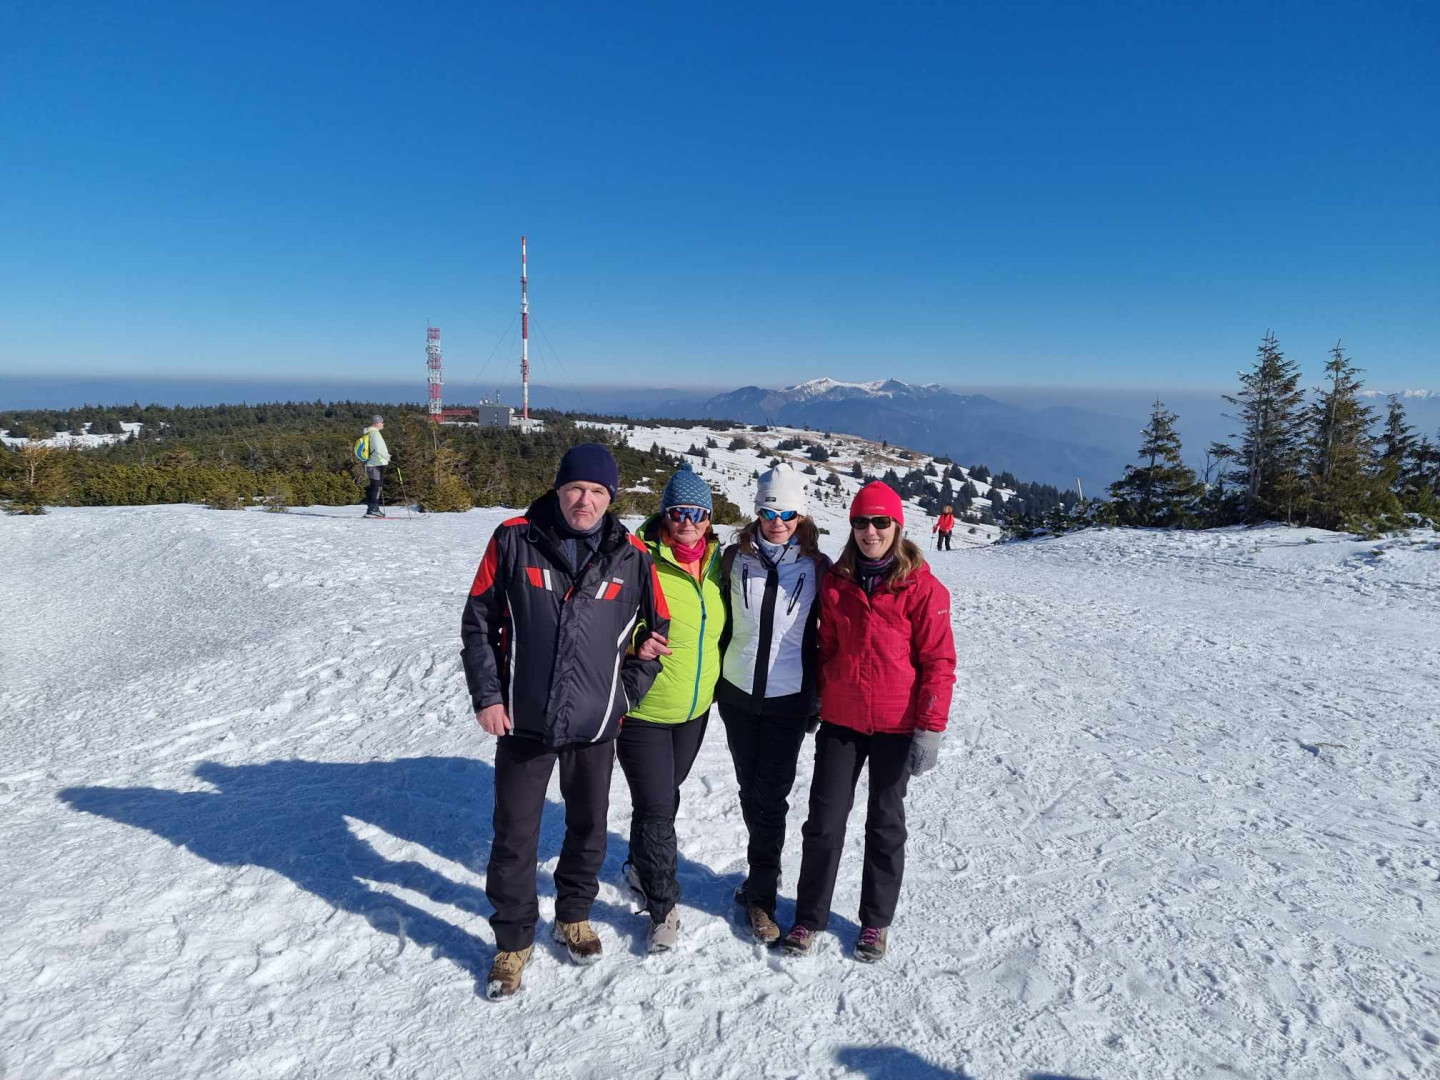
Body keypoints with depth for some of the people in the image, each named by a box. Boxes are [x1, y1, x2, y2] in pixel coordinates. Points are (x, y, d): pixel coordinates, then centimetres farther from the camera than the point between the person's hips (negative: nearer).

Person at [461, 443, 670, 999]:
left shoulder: (631, 556, -5)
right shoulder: (514, 540, -8)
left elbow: (657, 625, 8)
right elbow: (478, 621, -2)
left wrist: (627, 693, 4)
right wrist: (486, 695, -6)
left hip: (595, 724, 2)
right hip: (523, 721, -1)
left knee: (589, 827, 19)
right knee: (515, 835, 9)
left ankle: (574, 916, 43)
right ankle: (514, 939, 30)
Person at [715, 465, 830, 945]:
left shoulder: (817, 567, -4)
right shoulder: (735, 559, 0)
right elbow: (719, 622, 9)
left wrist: (819, 699, 3)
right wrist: (714, 680, 9)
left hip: (788, 699, -2)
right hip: (738, 693, 3)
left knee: (771, 794, -1)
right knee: (750, 788, 13)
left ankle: (760, 894, 12)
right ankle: (767, 867, 33)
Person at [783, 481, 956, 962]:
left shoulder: (921, 586, -9)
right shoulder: (835, 581, 1)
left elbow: (938, 661, -9)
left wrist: (930, 728, -13)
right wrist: (817, 701, 12)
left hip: (896, 726, -2)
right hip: (840, 721, 3)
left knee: (885, 823, 14)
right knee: (824, 820, 7)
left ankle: (876, 921, 31)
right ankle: (809, 917, 26)